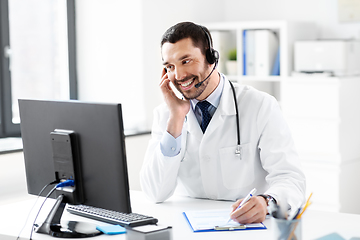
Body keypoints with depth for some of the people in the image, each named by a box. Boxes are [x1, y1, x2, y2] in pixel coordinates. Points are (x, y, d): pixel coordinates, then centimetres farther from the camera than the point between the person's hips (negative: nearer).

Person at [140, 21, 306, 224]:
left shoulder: (261, 106, -5)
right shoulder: (165, 114, 4)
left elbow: (290, 179, -12)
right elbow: (156, 193, -6)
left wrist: (266, 202, -35)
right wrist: (176, 118, -11)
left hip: (249, 224, 0)